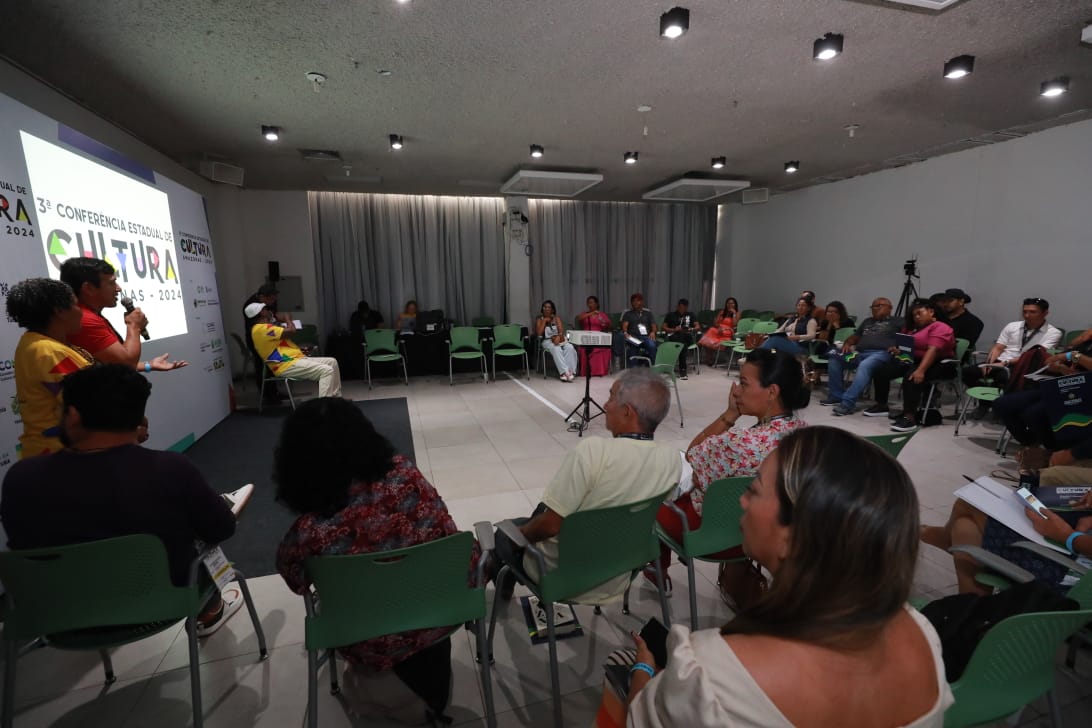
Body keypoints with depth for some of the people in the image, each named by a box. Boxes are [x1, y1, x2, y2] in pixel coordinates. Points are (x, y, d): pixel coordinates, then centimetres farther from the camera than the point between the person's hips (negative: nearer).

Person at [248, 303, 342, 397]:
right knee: (326, 371, -25)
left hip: (293, 360, 11)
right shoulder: (261, 329, -12)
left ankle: (336, 399, 7)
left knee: (332, 362, 9)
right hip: (286, 365, -11)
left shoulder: (263, 328, 22)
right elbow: (291, 330, -19)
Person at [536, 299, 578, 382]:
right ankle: (564, 372, -44)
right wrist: (544, 321, -5)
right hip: (547, 341, -2)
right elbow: (539, 333, -7)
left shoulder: (557, 318, 13)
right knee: (557, 349, -36)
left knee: (570, 348, -30)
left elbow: (561, 331, -3)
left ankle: (570, 371, -38)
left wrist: (558, 337, -25)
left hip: (559, 340, 2)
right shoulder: (540, 319, 9)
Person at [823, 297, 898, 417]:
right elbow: (855, 336, 32)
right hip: (859, 353, 7)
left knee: (864, 366, -39)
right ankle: (837, 396, -13)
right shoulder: (867, 321, 34)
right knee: (834, 358, -17)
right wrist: (847, 343, 8)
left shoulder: (895, 323, 16)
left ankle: (847, 403, -44)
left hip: (881, 353, -6)